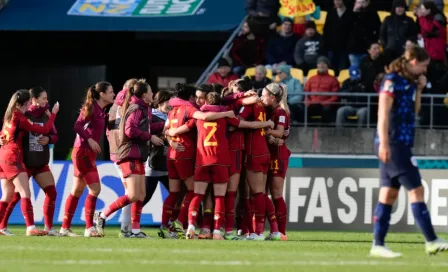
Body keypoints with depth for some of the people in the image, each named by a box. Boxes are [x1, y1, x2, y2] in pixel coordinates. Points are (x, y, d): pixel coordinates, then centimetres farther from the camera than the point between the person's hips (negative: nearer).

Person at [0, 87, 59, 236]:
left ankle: (48, 227, 3)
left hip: (41, 162, 5)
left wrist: (48, 139, -12)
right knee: (16, 194, -3)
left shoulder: (45, 116, 5)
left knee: (51, 192, -3)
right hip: (24, 162, -5)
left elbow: (54, 135, 9)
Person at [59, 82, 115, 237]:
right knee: (95, 188, -12)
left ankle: (65, 228, 15)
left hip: (89, 153, 9)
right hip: (83, 152, -9)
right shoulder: (91, 107, -12)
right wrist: (89, 139, -25)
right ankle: (89, 228, -11)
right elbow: (77, 126, -18)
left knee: (77, 191, 11)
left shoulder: (101, 110, 14)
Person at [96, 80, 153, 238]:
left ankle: (135, 230, 8)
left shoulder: (140, 108, 18)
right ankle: (102, 216, -7)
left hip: (137, 157, 10)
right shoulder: (137, 109, -11)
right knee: (133, 195, -14)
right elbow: (130, 130, -23)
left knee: (141, 195, 7)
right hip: (131, 156, -10)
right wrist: (149, 136, -15)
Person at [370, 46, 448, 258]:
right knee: (416, 190, -10)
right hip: (393, 143, -9)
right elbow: (383, 112, -16)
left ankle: (378, 244, 7)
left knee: (388, 194, 7)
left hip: (402, 144, 9)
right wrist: (384, 142, -22)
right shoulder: (392, 80, -10)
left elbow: (414, 111, 24)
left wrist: (419, 89, 11)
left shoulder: (408, 82, 16)